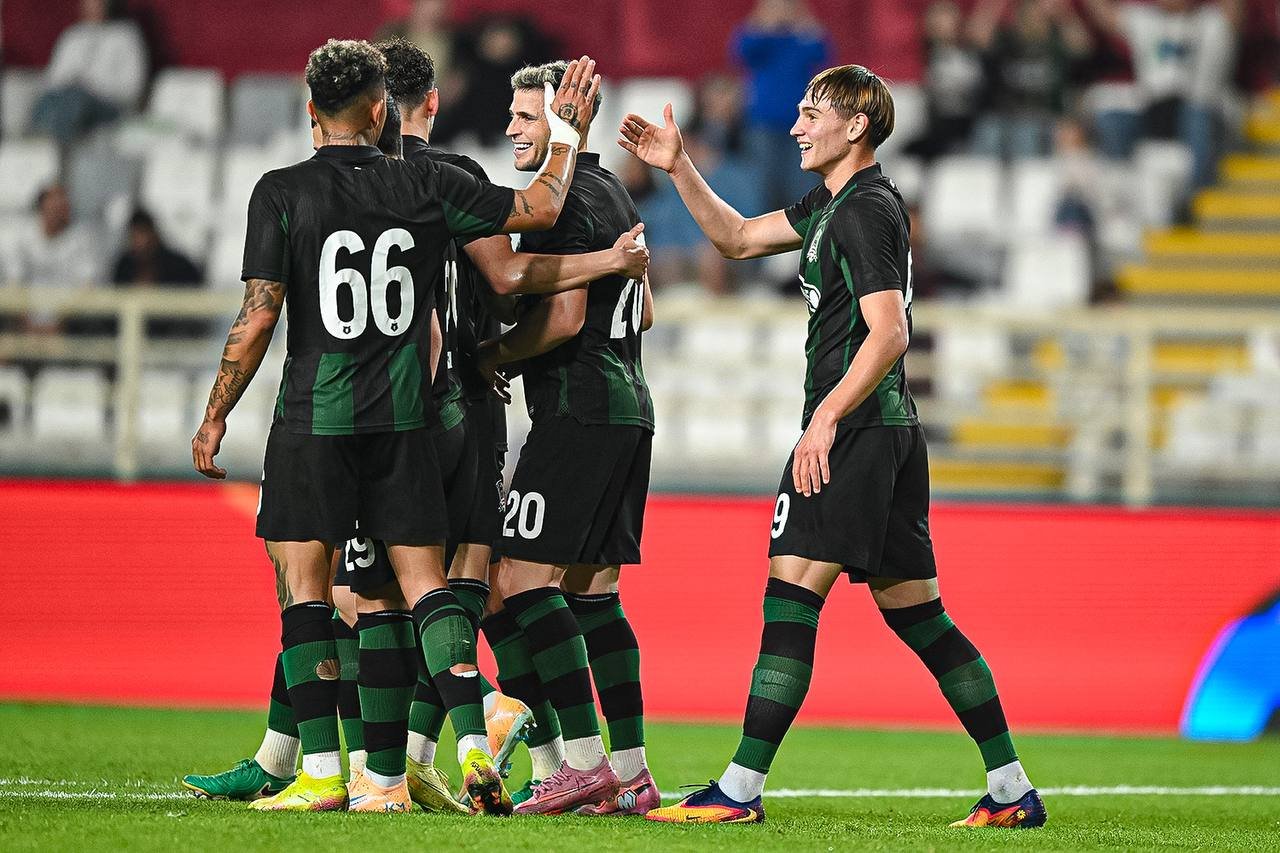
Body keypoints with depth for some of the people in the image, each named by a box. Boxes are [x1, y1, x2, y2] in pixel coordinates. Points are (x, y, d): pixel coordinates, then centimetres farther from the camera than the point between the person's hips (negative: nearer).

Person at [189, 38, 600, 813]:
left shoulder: (282, 193, -5)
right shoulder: (427, 188, 2)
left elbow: (258, 318, -8)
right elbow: (539, 208, 10)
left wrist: (215, 417, 1)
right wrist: (569, 135, 27)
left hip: (314, 421, -2)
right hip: (404, 421, 2)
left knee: (303, 584, 3)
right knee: (423, 582, 7)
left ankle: (322, 772, -5)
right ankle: (474, 745, -8)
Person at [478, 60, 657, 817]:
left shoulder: (566, 202, -12)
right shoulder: (615, 195, 19)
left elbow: (564, 318, -20)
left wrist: (490, 357, -7)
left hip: (578, 413, -10)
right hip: (628, 410, 10)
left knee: (523, 578, -11)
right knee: (592, 590, 10)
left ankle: (584, 761, -18)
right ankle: (632, 771, 7)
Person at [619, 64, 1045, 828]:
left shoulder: (866, 211, -11)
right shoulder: (831, 204, 19)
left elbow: (888, 334, -20)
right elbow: (737, 238, 28)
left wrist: (828, 416, -24)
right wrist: (679, 168, 21)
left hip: (855, 432, -10)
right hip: (892, 433, 10)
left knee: (790, 599, -10)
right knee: (918, 616, 10)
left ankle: (741, 790, -11)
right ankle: (1012, 789, 9)